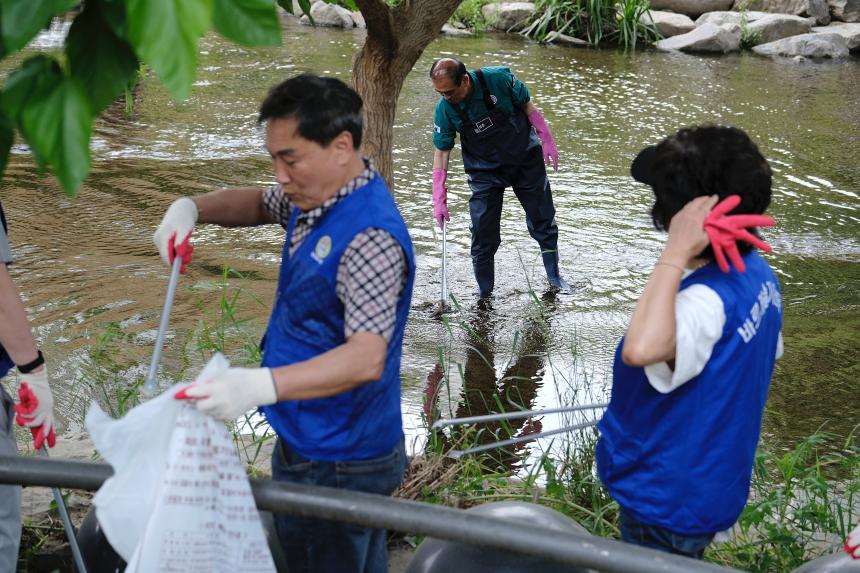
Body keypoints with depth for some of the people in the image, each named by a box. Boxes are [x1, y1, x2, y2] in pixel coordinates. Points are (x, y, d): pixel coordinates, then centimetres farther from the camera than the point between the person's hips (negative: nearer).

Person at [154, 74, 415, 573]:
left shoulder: (370, 239, -28)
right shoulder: (320, 194, 3)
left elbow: (366, 359, -36)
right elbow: (259, 203, 22)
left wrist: (261, 385, -49)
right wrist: (192, 208, 1)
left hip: (337, 466, -10)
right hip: (309, 440, 10)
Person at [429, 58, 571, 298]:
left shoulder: (499, 79, -25)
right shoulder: (444, 109, -19)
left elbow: (528, 107, -8)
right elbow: (441, 151, -11)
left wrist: (547, 141, -4)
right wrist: (439, 200, -14)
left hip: (526, 158, 0)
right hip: (485, 170, 0)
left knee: (542, 218, 11)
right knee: (483, 233, -4)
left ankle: (554, 276, 31)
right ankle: (484, 294, 11)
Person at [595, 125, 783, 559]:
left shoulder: (706, 300, -35)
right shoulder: (756, 273, -5)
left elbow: (641, 349, -56)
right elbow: (767, 354, 11)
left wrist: (675, 254, -48)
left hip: (670, 499, -9)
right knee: (681, 562, 29)